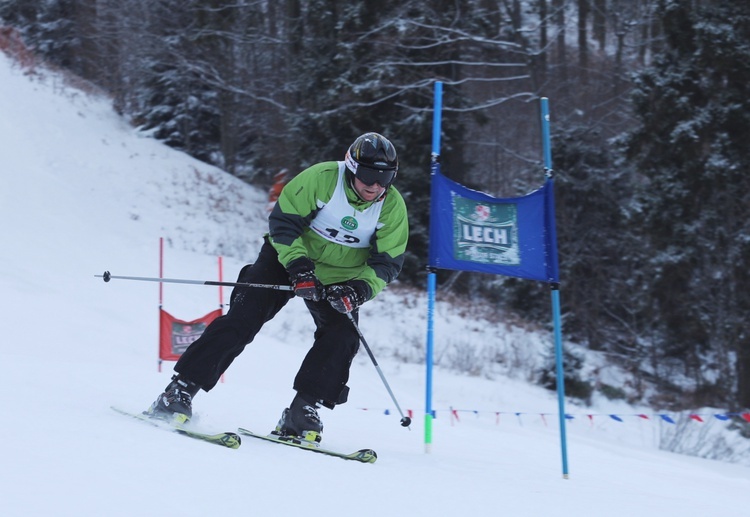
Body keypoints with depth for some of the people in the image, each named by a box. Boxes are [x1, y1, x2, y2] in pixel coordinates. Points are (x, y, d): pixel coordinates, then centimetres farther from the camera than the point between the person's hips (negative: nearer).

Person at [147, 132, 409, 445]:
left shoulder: (393, 208, -15)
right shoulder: (321, 179, -24)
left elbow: (387, 263, -9)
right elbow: (282, 222, -17)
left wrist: (361, 289, -27)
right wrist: (298, 266, -29)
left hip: (341, 280, 3)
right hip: (290, 256, -3)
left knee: (342, 337, -18)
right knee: (242, 319, -15)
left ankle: (302, 413, -9)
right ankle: (180, 390, -14)